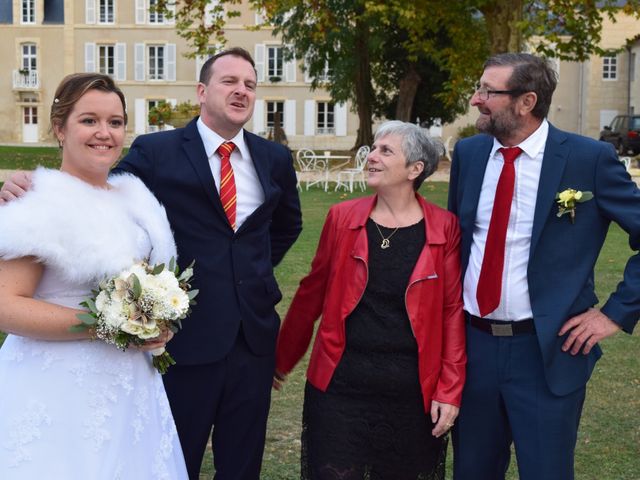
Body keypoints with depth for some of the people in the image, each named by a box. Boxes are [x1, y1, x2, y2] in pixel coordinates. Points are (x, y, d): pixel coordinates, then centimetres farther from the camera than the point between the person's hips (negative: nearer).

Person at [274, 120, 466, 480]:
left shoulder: (443, 228, -3)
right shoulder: (343, 217, 1)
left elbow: (453, 311, -3)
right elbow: (311, 294, 7)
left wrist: (450, 390, -7)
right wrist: (282, 362, 12)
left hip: (412, 392, 0)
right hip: (340, 385, 1)